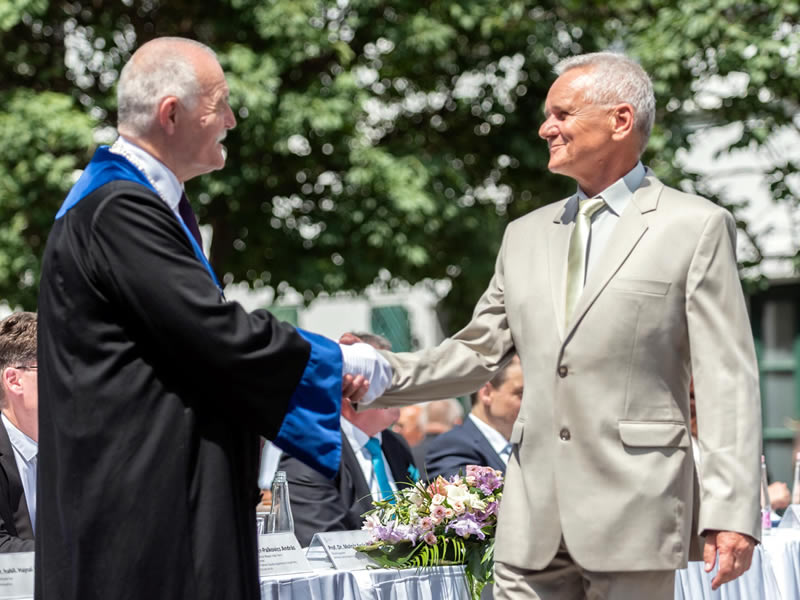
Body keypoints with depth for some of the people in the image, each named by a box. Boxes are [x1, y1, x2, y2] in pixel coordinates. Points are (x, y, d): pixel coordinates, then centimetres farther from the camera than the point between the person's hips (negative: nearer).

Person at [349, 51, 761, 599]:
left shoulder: (696, 228, 0)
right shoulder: (527, 235, 17)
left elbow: (728, 380, -5)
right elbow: (477, 353, 18)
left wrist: (733, 513, -12)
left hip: (633, 512, -5)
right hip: (533, 520, 5)